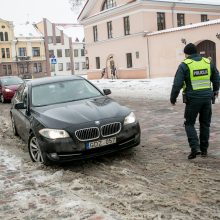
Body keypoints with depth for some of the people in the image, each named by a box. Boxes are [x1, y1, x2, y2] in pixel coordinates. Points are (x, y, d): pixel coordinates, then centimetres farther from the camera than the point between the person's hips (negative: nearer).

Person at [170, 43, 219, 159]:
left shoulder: (184, 65, -8)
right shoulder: (208, 62, 6)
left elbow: (177, 84, -12)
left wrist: (173, 98, 1)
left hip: (193, 99, -4)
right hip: (207, 97, 4)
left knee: (189, 124, 9)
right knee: (205, 124, 15)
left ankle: (195, 147, -6)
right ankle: (204, 149, 22)